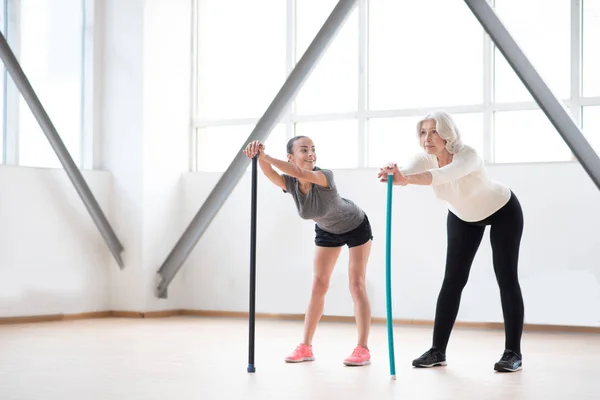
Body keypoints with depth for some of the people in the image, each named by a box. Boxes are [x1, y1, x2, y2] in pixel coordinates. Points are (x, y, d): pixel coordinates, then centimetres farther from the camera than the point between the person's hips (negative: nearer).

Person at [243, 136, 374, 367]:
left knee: (356, 285, -10)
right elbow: (269, 173, -44)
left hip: (355, 226, -5)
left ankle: (363, 349, -8)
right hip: (327, 231, 5)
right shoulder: (289, 183, -23)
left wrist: (265, 156, -61)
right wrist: (258, 156, -65)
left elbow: (301, 174, -57)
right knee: (318, 285, 2)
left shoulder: (325, 176, -37)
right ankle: (306, 347, 6)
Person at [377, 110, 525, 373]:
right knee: (453, 280, -1)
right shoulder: (425, 159, -22)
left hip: (503, 212, -5)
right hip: (463, 217, 5)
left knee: (506, 279, -8)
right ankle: (438, 350, 3)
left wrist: (407, 179, -77)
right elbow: (406, 172, -44)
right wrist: (395, 176, -69)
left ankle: (513, 353, 0)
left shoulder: (467, 156, -38)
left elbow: (443, 175, -60)